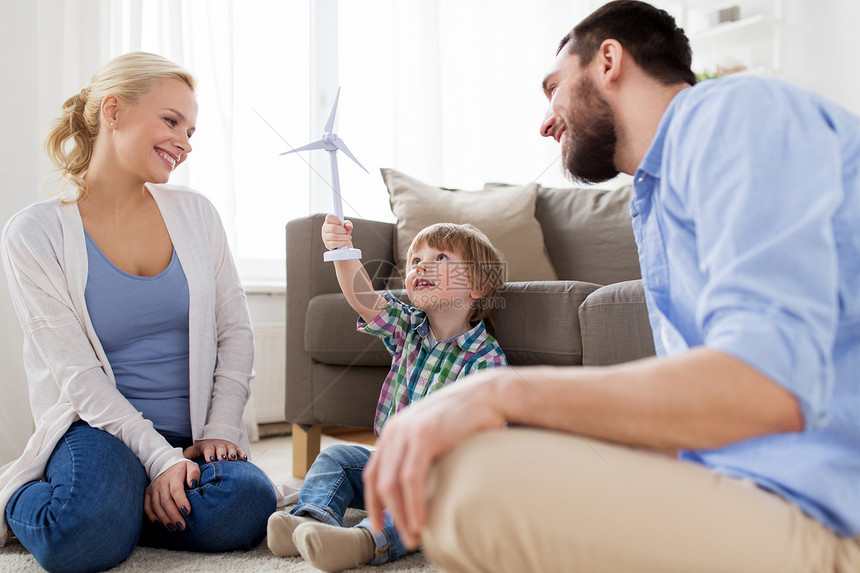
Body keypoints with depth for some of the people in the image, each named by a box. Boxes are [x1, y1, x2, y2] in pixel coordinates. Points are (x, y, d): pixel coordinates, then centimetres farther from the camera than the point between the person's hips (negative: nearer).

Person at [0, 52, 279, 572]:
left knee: (244, 507, -28)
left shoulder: (195, 213, 6)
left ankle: (125, 504, 0)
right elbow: (76, 373, -10)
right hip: (99, 427, -3)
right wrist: (159, 456, -18)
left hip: (193, 434, 3)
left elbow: (235, 331, 7)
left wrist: (220, 428, -6)